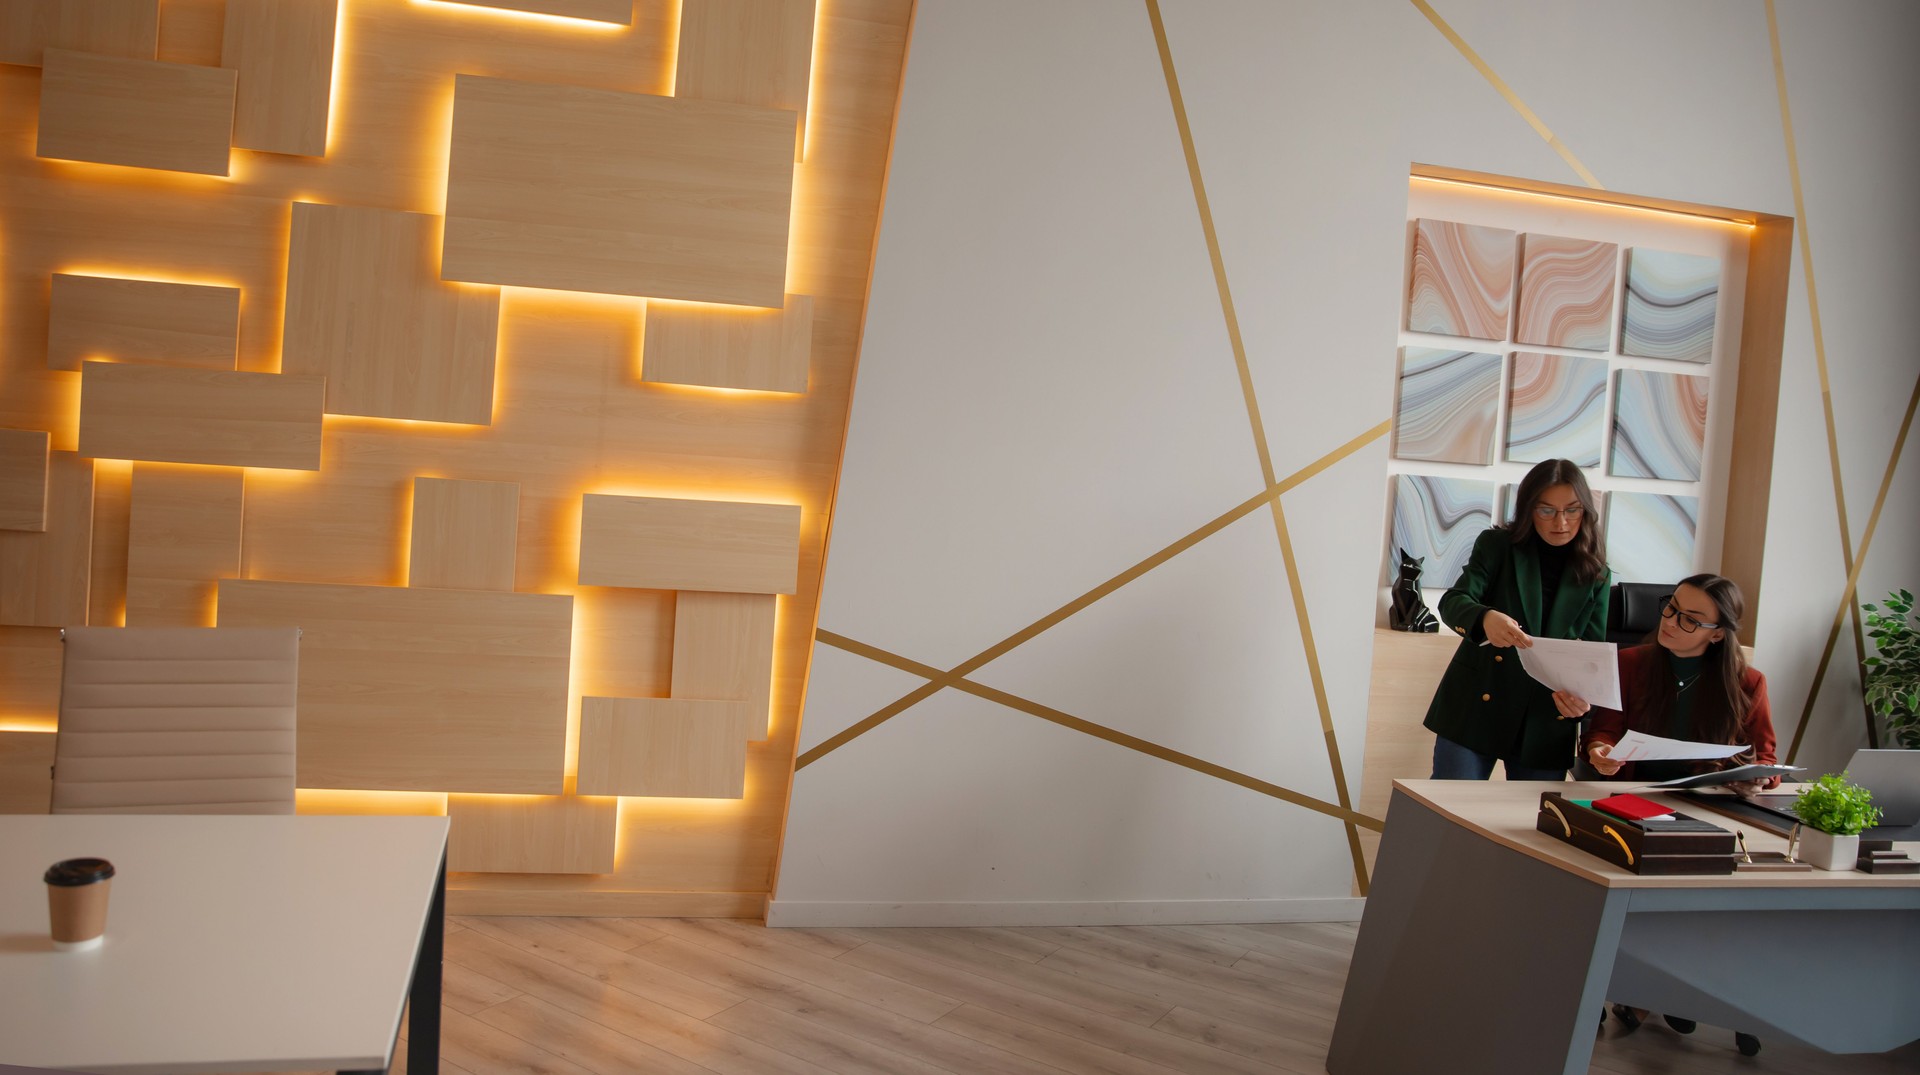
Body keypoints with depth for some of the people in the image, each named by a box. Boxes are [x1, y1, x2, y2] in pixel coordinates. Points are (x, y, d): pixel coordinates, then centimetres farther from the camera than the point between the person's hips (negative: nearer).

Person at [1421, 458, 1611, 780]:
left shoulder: (1596, 574, 8)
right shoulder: (1497, 545, 1)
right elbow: (1453, 601, -13)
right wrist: (1485, 618, -36)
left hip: (1546, 724, 2)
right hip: (1477, 707, -2)